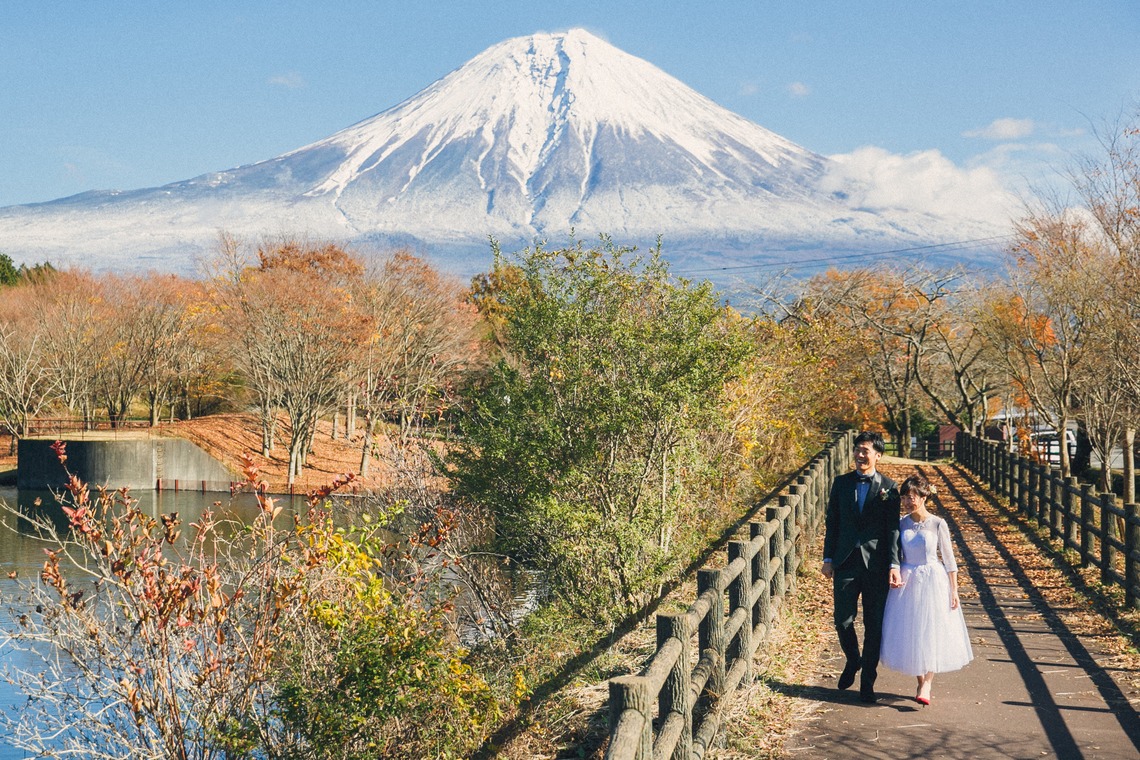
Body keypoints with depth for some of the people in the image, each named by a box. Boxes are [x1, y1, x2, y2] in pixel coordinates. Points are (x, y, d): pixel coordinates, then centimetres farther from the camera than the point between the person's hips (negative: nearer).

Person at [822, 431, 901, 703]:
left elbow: (892, 528, -3)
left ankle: (867, 682, 15)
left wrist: (894, 564, -12)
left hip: (876, 564, -2)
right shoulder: (842, 483, 8)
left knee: (874, 625, 4)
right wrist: (828, 559, 5)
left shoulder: (888, 487, 0)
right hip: (846, 562, 2)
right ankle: (853, 660, 30)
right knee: (843, 621, 1)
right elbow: (832, 523, 10)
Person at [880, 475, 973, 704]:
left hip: (932, 582, -3)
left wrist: (954, 591, -3)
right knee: (909, 635, 5)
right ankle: (921, 682, 18)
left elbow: (949, 559, -2)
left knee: (932, 633, -6)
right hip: (906, 582, 3)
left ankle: (926, 685, -6)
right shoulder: (901, 523, 2)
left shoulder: (937, 524, -7)